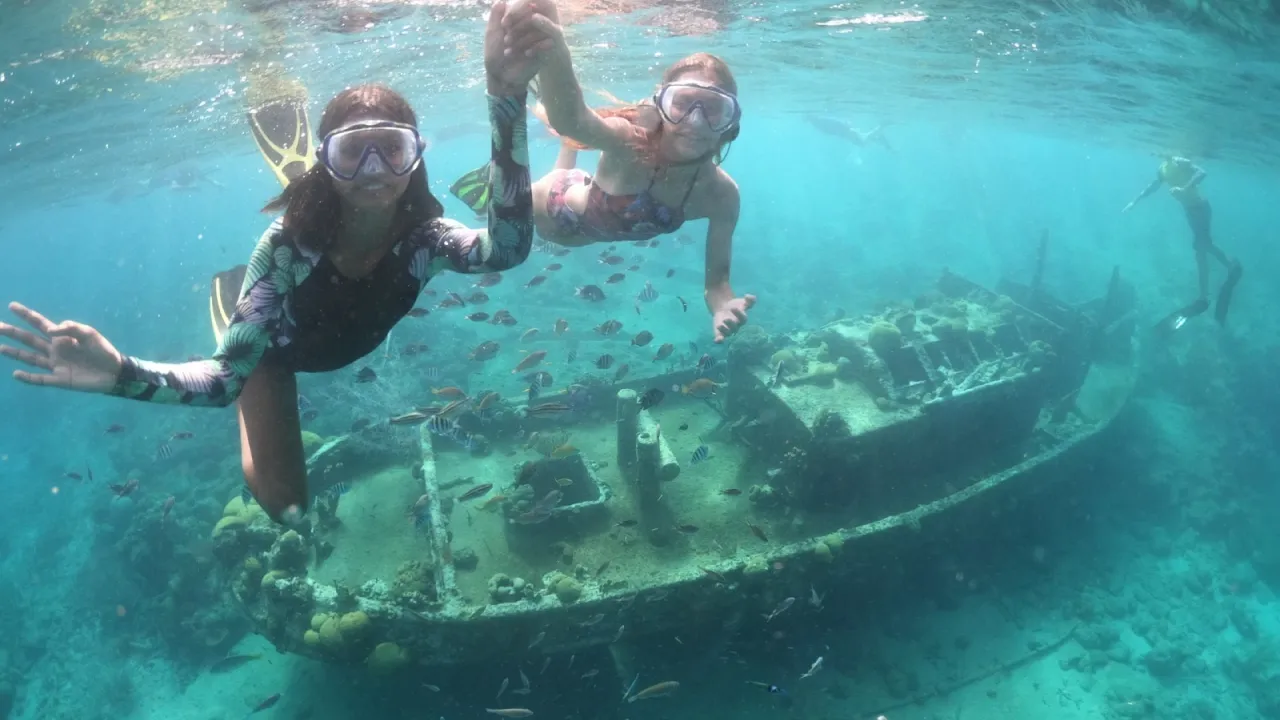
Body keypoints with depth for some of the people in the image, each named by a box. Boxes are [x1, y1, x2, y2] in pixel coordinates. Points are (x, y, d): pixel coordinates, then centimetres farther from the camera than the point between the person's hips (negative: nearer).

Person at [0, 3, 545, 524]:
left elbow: (508, 248, -60)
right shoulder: (291, 242, -40)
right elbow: (228, 375, -42)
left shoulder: (423, 236, -35)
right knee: (281, 503, -1)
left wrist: (507, 99, -72)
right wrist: (122, 374, -64)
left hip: (356, 346, 3)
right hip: (279, 346, -2)